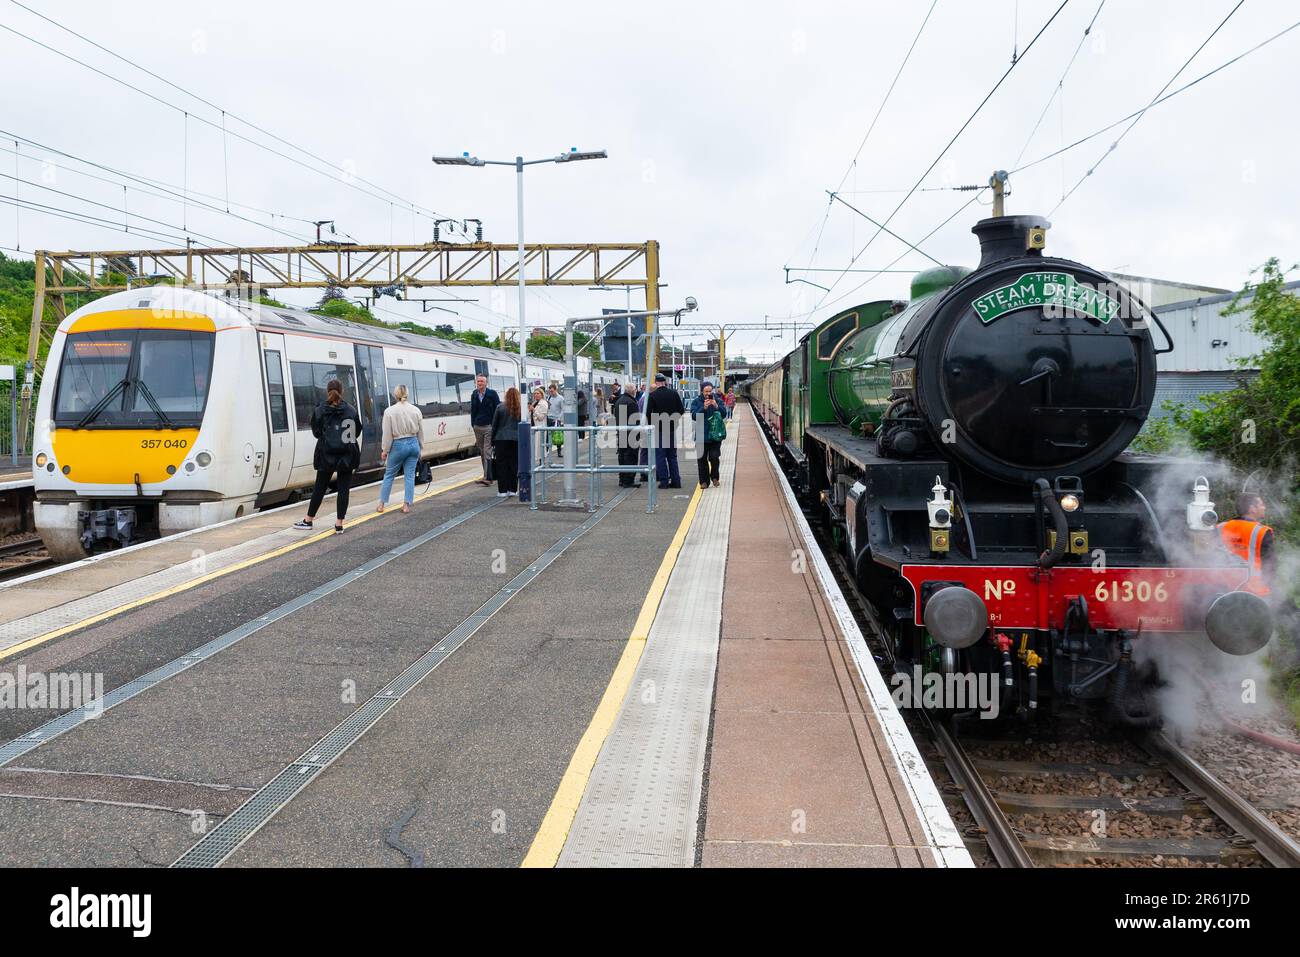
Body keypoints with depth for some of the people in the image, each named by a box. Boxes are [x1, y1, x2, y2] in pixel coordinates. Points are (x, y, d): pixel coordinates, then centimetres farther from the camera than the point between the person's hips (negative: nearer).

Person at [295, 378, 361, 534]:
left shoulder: (319, 411, -5)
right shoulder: (351, 411, -4)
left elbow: (316, 432, 4)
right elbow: (357, 432, 4)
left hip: (326, 456, 0)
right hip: (347, 456, 0)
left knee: (320, 487, 11)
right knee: (343, 488, 4)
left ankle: (308, 520, 21)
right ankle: (339, 524, 4)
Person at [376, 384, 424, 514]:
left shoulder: (390, 411, -10)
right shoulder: (415, 410, 0)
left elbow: (387, 434, -10)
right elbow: (420, 431, 6)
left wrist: (385, 450, 0)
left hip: (398, 445, -3)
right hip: (413, 444, 3)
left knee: (389, 475, 12)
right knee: (409, 476, 8)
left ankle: (382, 504, 15)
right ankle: (407, 505, 6)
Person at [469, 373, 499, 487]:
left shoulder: (492, 394, -3)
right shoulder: (474, 395, 10)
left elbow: (498, 409, -2)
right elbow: (472, 411, 15)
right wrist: (473, 425, 8)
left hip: (489, 426, -5)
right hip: (478, 426, 5)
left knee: (487, 452, -11)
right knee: (482, 453, 10)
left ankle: (488, 477, -15)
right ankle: (487, 476, 18)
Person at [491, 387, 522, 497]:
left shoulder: (500, 408, -1)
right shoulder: (521, 409, 1)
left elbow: (494, 425, 3)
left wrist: (493, 442, 10)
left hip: (501, 439, -1)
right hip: (516, 440, 1)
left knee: (502, 465, 3)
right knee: (514, 465, 8)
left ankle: (502, 490, 1)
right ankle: (512, 489, 10)